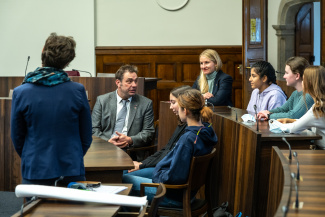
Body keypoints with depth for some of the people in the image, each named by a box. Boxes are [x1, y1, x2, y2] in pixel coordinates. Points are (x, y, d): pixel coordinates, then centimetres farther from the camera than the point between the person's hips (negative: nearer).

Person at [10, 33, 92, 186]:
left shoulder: (20, 93, -7)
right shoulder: (78, 91, -7)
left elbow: (17, 137, 3)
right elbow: (86, 137, 2)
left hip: (35, 174, 0)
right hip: (72, 172, 0)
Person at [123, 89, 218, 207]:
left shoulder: (188, 139, -30)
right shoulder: (207, 131, -2)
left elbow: (175, 176, -29)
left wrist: (158, 176, -9)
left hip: (175, 196, -10)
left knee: (125, 180, 5)